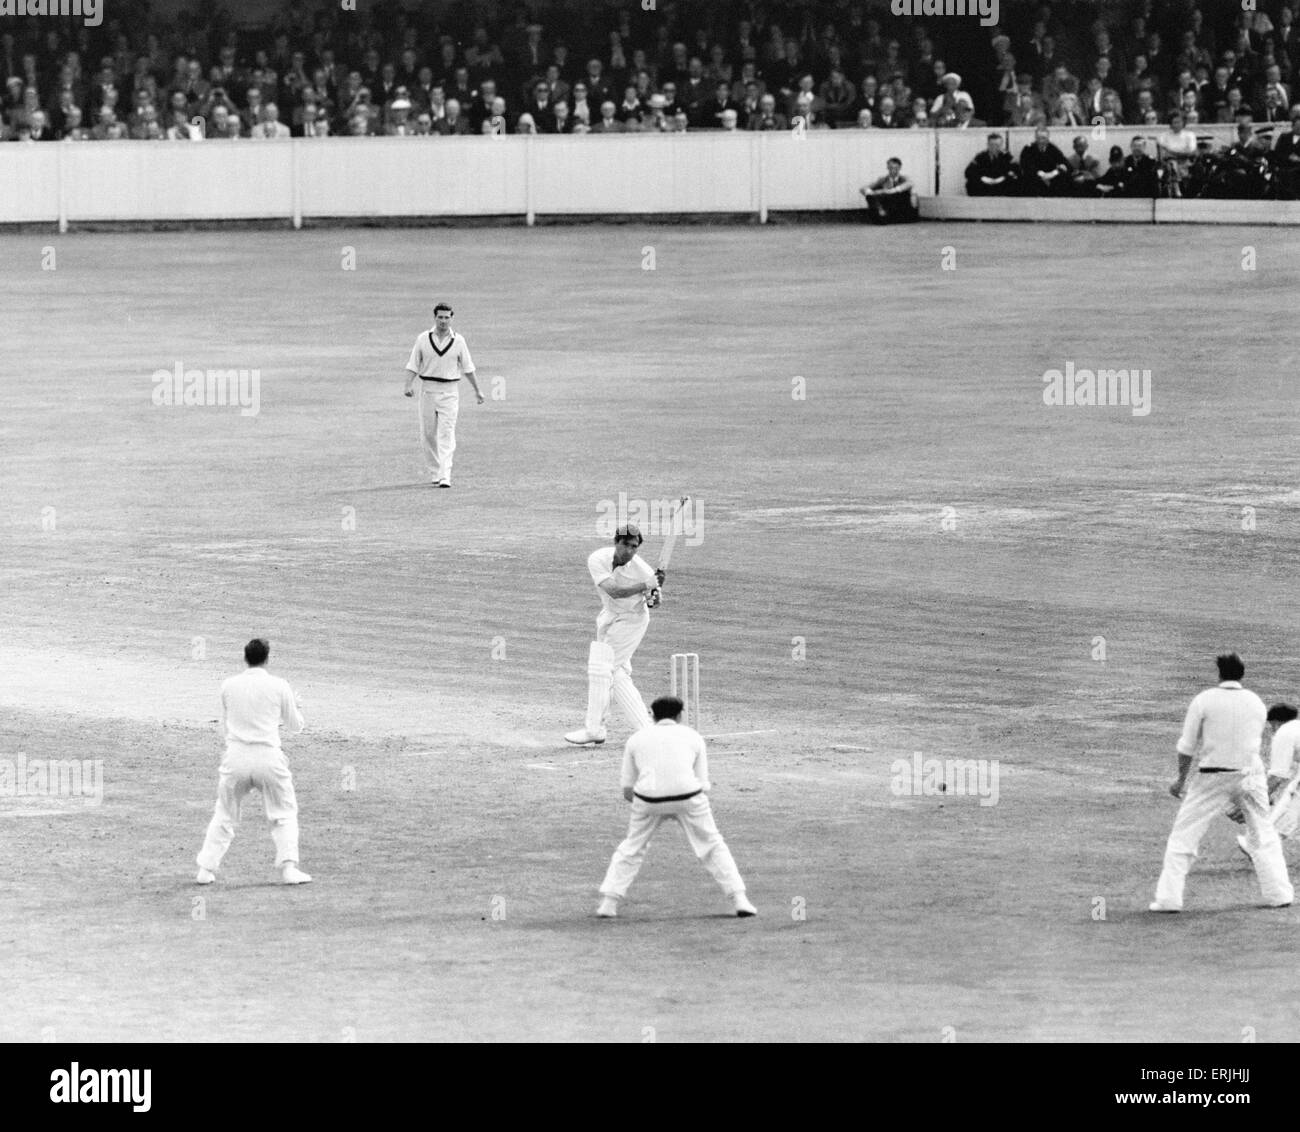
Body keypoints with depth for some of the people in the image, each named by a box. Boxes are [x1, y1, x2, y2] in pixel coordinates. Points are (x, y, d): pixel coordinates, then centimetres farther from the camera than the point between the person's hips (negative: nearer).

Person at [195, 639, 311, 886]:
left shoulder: (229, 686, 5)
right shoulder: (279, 686, -1)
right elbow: (295, 727, 10)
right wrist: (294, 707, 30)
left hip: (236, 757, 2)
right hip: (268, 756, -2)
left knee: (224, 816, 14)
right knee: (284, 813, 10)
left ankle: (206, 869, 9)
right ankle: (288, 867, -3)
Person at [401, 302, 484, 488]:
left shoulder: (458, 341, 3)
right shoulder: (423, 339, 3)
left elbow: (467, 368, 11)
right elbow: (413, 366, 1)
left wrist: (477, 389, 14)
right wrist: (409, 385, -14)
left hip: (450, 392, -1)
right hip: (428, 389, 2)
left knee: (446, 434, -11)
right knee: (428, 434, 5)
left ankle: (445, 476, -17)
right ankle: (434, 472, 21)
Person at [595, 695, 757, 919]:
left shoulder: (637, 739, 18)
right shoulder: (692, 736, 16)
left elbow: (627, 791, 16)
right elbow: (704, 787, 13)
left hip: (648, 799, 1)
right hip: (688, 797, -1)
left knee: (631, 849, 20)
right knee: (713, 847, 16)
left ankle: (608, 903, 12)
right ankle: (739, 900, 9)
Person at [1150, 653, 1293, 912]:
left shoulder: (1204, 701, -8)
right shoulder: (1256, 703, 3)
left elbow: (1187, 746, -4)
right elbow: (1254, 742, 11)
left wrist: (1181, 780, 9)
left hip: (1214, 775, -3)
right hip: (1250, 773, 3)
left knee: (1184, 835, 4)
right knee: (1264, 837, 17)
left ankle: (1169, 898, -1)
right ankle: (1279, 893, 15)